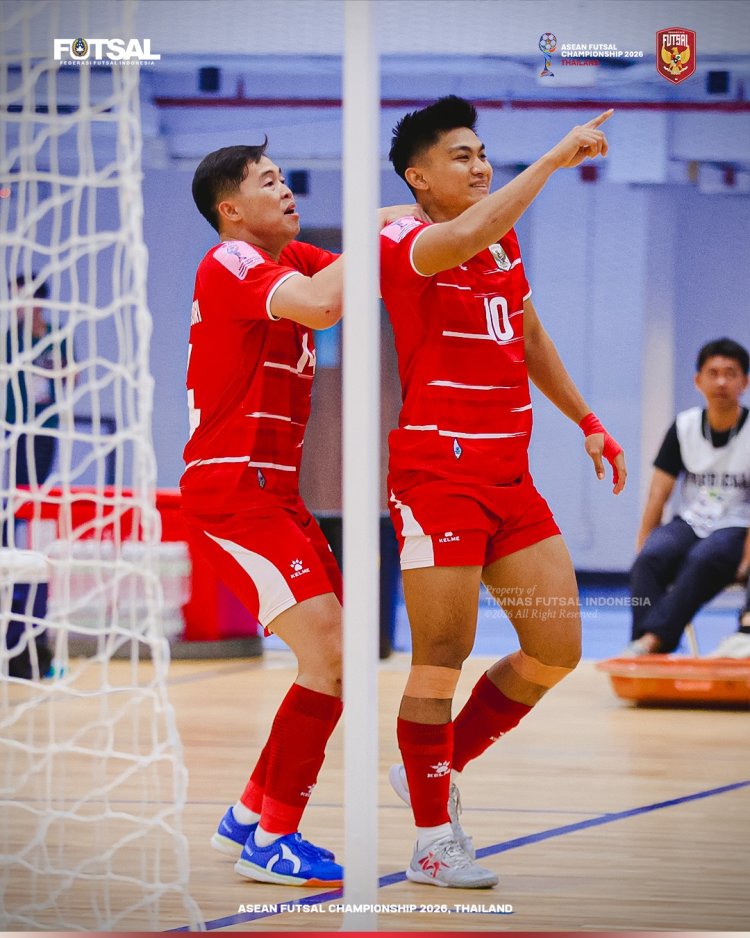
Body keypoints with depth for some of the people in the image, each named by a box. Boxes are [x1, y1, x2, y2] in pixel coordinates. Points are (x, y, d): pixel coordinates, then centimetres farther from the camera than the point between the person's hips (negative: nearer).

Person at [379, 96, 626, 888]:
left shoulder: (506, 241, 13)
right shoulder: (404, 244, -12)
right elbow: (467, 234, -35)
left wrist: (585, 420, 28)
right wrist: (556, 157, -31)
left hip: (510, 476, 8)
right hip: (437, 472, -8)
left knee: (557, 650, 7)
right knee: (441, 659, -5)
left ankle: (438, 768, 23)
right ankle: (433, 841, 6)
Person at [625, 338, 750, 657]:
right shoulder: (684, 427, 5)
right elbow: (658, 495, 3)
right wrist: (642, 546, -7)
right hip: (689, 522, 3)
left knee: (703, 558, -37)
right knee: (650, 558, -29)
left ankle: (652, 639, -47)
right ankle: (649, 652, -42)